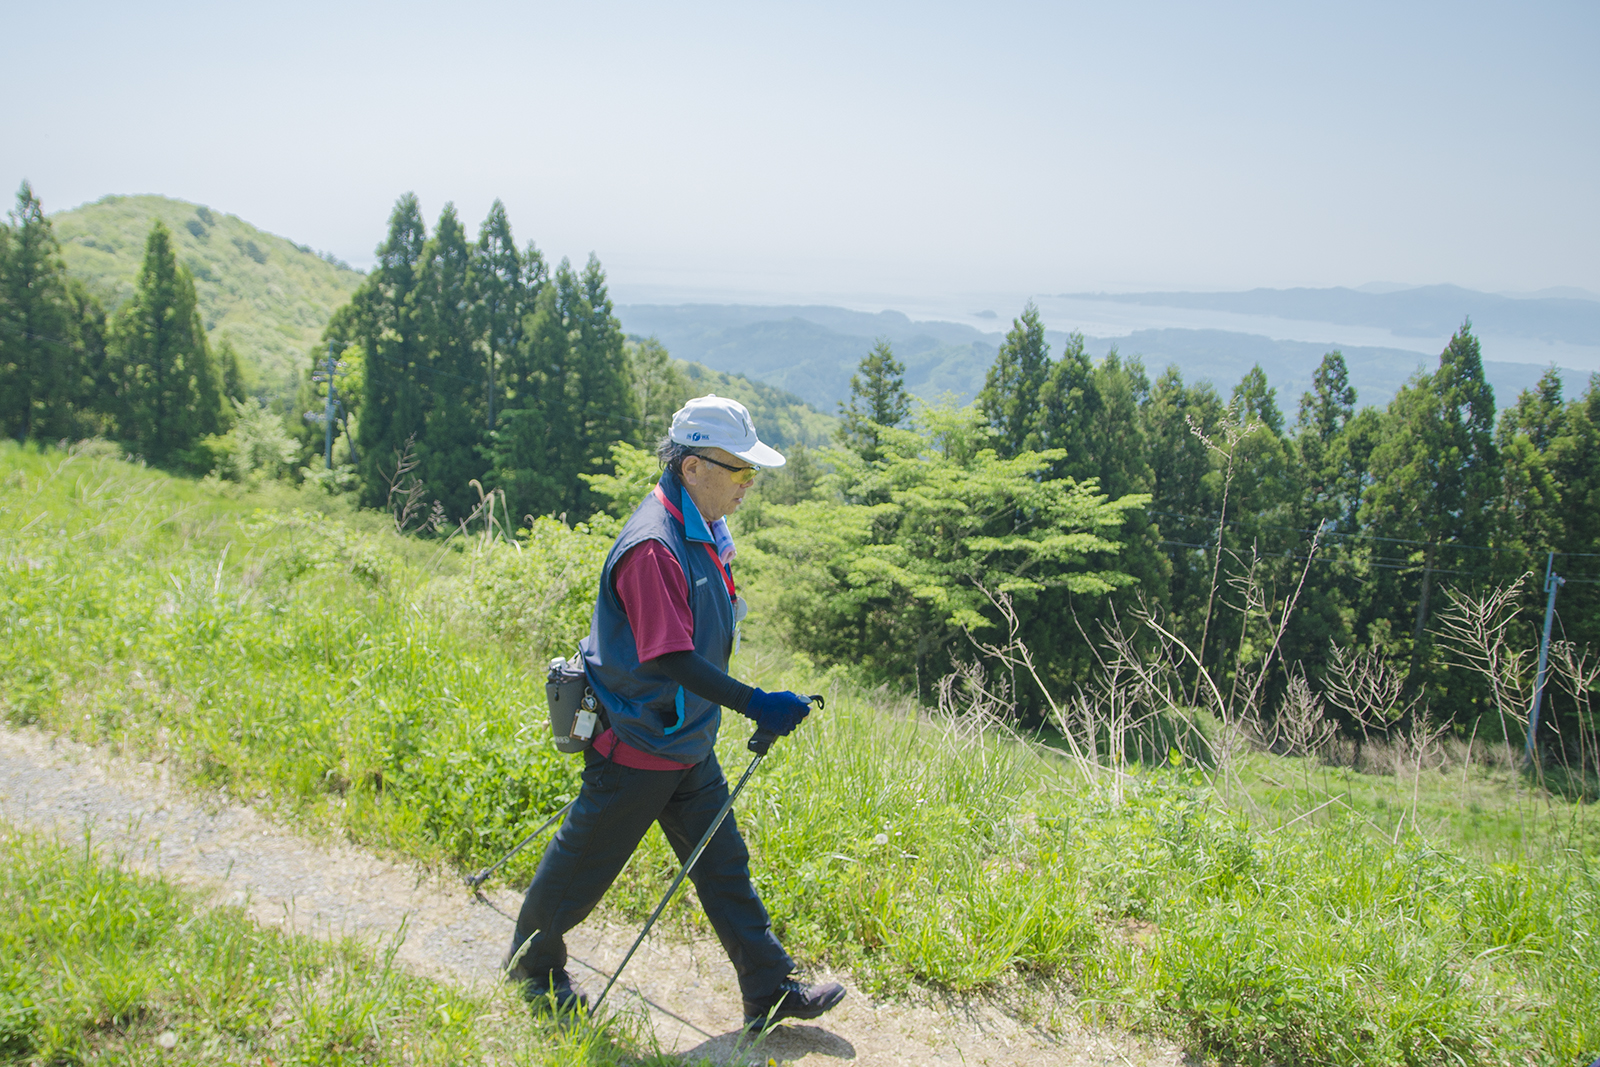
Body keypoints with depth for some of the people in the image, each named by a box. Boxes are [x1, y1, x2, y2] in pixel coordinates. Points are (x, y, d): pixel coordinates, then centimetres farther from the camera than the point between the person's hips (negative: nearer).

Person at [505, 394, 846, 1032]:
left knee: (723, 864, 12)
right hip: (637, 744, -9)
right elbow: (671, 658, -30)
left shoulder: (703, 531, 5)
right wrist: (754, 704, -32)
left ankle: (771, 992, 20)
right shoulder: (653, 546, -26)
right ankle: (531, 966, 33)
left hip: (687, 743, 9)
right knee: (585, 862, 11)